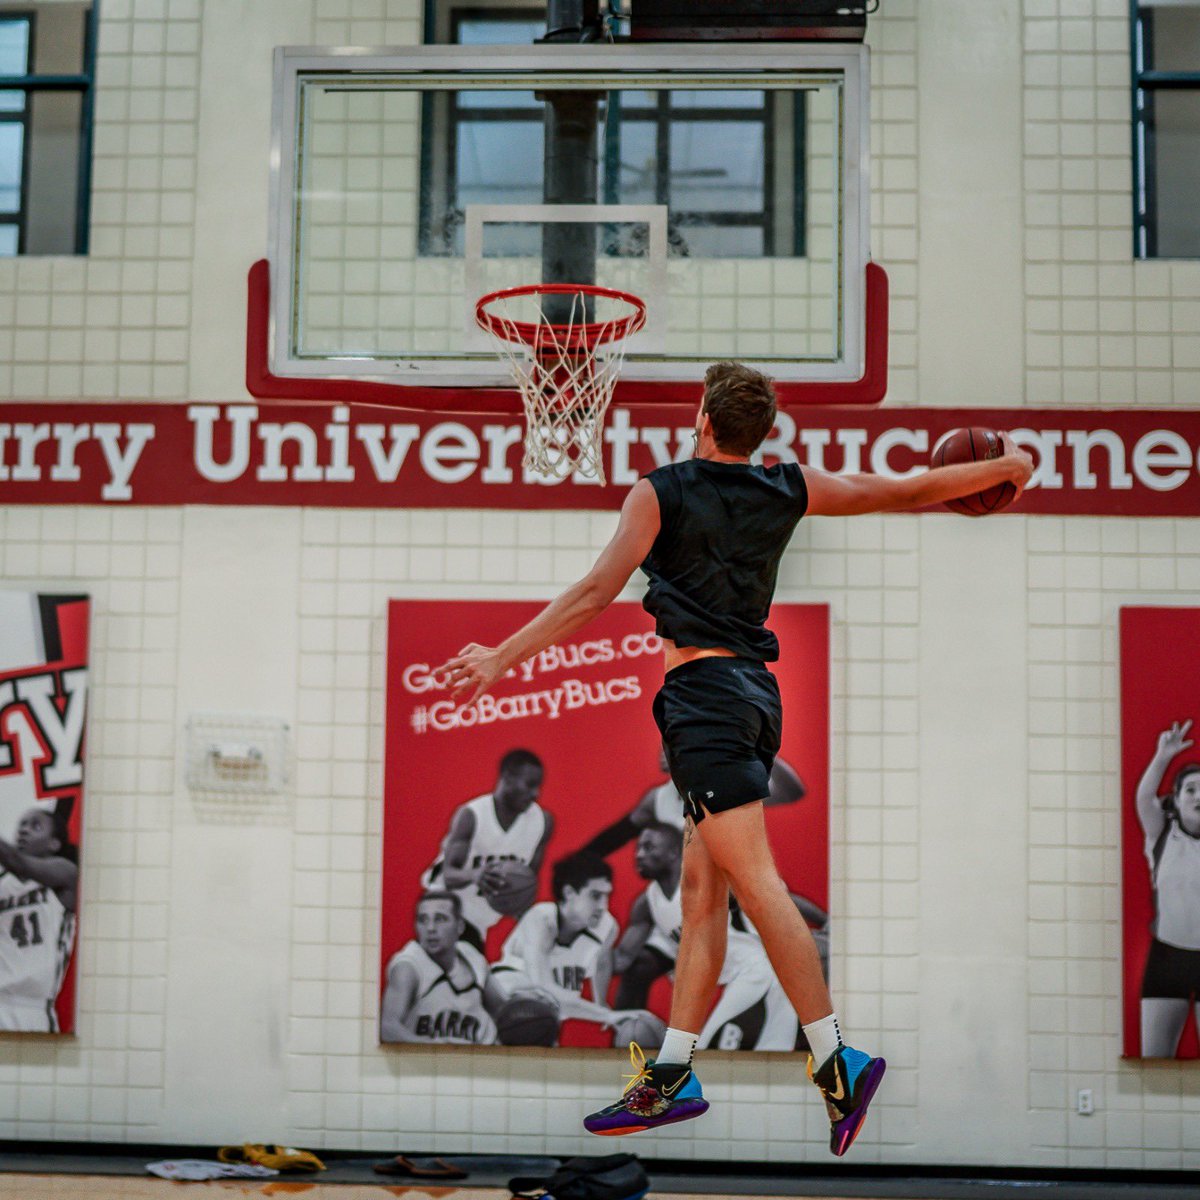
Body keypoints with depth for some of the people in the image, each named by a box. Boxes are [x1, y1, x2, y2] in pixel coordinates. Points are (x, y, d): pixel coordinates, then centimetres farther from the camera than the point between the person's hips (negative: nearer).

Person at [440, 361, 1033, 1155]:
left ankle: (837, 1060, -18)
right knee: (702, 889, 8)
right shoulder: (789, 490, 12)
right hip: (755, 692, 7)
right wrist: (1006, 468, 31)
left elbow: (597, 592, -9)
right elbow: (908, 494, 16)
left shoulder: (660, 494, -1)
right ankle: (673, 1077, 11)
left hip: (703, 690, -7)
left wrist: (503, 657, -6)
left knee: (753, 880, -12)